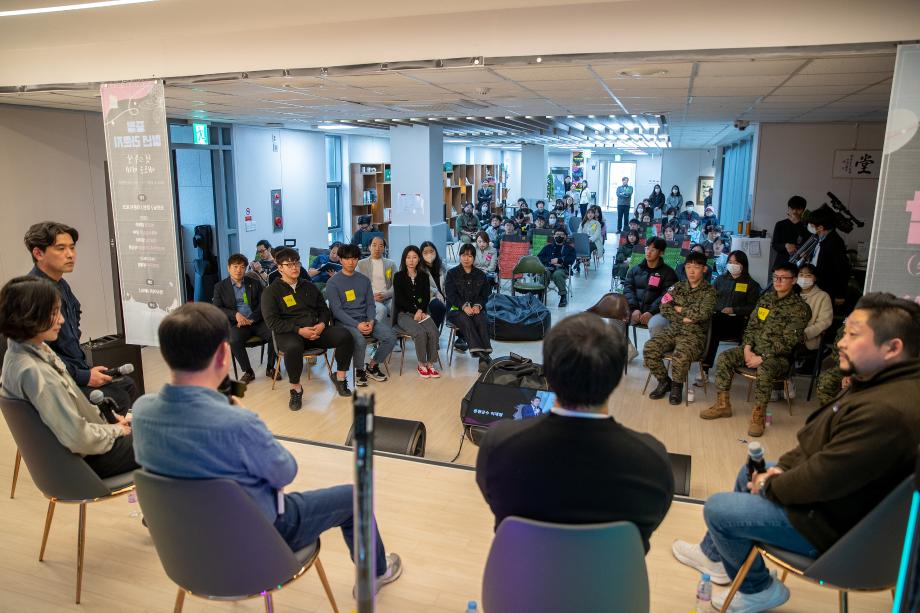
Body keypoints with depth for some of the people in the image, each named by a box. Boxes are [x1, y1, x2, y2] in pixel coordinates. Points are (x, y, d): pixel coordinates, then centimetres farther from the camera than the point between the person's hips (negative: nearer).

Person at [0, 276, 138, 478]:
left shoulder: (36, 349, -2)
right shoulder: (34, 372, -30)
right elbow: (80, 438, -29)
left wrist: (106, 416, 4)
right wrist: (116, 430, -13)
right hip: (85, 459, -9)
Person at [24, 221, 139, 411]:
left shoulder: (62, 286, 10)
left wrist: (87, 369, 11)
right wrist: (84, 377, -17)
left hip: (78, 370, 9)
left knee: (128, 386, 5)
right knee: (117, 399, -18)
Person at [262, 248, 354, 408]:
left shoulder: (309, 286, 19)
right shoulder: (271, 291, 4)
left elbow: (324, 309, 20)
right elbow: (272, 321, -6)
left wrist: (322, 324, -5)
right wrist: (298, 330, -17)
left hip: (316, 330, 4)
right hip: (289, 333, -4)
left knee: (345, 336, -19)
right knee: (293, 348, -40)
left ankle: (340, 377, 0)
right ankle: (296, 389, -17)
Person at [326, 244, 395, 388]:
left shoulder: (364, 279, 13)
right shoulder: (333, 282, -2)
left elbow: (371, 304, 11)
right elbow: (336, 310, -9)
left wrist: (371, 321, -10)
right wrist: (357, 325, -20)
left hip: (366, 319, 5)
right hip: (345, 321, -5)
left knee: (390, 336, -18)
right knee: (360, 340, -35)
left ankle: (372, 366, 6)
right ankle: (359, 370, -5)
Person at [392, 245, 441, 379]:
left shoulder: (424, 276, 13)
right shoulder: (399, 276, 5)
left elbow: (427, 297, 7)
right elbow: (400, 299, -2)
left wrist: (420, 310, -11)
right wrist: (414, 311, -11)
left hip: (421, 312, 3)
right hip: (404, 314, -3)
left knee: (433, 332, -27)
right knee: (420, 333, -31)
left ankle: (430, 364, -16)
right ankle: (421, 364, -15)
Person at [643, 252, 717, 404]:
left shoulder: (709, 291, 1)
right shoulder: (677, 286, 14)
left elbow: (703, 313, -16)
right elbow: (664, 308, 3)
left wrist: (679, 309, -5)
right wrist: (684, 318, -10)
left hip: (694, 334, -4)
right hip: (672, 330, 5)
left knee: (680, 356, -35)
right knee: (649, 349, -20)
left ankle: (677, 386, -3)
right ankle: (664, 381, 4)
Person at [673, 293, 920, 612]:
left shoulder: (887, 411, -35)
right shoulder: (883, 382, 0)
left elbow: (821, 481, -30)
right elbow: (820, 442, 11)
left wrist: (769, 486, -13)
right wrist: (782, 467, 1)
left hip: (833, 524, -10)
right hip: (833, 492, 10)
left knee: (716, 509, -5)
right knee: (749, 472, 25)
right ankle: (715, 554, 39)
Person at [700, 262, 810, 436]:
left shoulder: (800, 308, -9)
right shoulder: (766, 298, 10)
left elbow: (787, 342, -15)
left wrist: (762, 358, -20)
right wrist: (747, 349, -6)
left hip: (778, 356, -6)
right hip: (754, 348, 6)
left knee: (764, 369, -37)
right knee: (724, 358, -16)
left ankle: (758, 416, -24)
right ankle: (723, 404, -7)